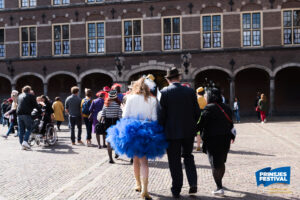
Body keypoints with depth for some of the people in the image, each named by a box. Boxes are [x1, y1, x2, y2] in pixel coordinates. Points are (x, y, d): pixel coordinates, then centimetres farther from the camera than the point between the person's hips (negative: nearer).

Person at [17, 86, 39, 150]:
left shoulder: (19, 96, 21)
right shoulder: (31, 96, 4)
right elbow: (35, 105, 1)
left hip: (19, 114, 5)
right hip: (26, 114, -5)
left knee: (21, 130, 7)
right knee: (28, 128, 2)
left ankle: (22, 145, 7)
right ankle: (25, 141, -15)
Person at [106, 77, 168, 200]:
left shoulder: (131, 98, -1)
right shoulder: (152, 100, -3)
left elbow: (125, 116, -2)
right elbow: (154, 118, -5)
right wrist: (153, 132, 5)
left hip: (132, 130, 1)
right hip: (146, 132, -1)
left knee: (136, 159, 18)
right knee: (144, 161, 2)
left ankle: (138, 185, 31)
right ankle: (144, 189, -8)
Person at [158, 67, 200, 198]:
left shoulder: (164, 92, -9)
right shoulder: (190, 91, -1)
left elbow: (162, 114, -9)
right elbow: (197, 112, 2)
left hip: (172, 132, -3)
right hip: (189, 131, 3)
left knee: (174, 161, 8)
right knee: (188, 156, 21)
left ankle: (176, 190, 15)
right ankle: (193, 183, 9)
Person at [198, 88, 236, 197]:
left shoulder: (209, 108, -14)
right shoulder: (226, 108, 6)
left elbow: (201, 124, -16)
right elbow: (230, 124, 13)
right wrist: (230, 135, 27)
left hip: (212, 140, -6)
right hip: (225, 139, 6)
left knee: (215, 164, -1)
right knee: (221, 163, 20)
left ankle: (219, 188, -4)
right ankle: (219, 183, 35)